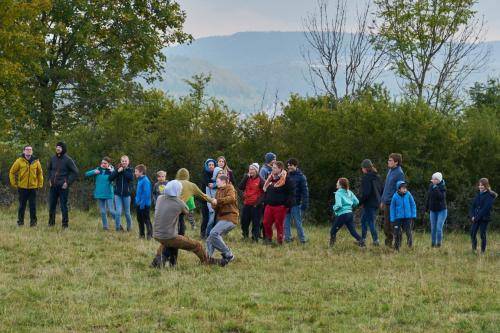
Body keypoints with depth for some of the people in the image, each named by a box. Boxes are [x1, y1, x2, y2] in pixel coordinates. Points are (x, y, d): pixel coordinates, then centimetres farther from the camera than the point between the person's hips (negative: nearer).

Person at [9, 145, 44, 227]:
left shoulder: (36, 161, 3)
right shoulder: (19, 161, -3)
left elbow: (40, 173, 15)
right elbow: (12, 172, 4)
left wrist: (40, 184, 10)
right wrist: (14, 183, 1)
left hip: (33, 187, 1)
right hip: (22, 187, -1)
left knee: (33, 206, 1)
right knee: (22, 206, 4)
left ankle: (33, 222, 9)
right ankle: (20, 221, 14)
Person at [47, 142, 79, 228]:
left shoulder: (68, 160, -7)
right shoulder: (53, 159, 7)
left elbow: (75, 172, -7)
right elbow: (49, 169, 26)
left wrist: (68, 182, -11)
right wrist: (50, 179, 13)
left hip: (63, 186, -5)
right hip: (53, 186, 5)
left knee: (63, 206, -2)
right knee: (51, 205, 8)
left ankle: (65, 224, 4)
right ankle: (51, 223, 19)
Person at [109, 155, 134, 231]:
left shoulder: (130, 170, 2)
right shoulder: (117, 169, 4)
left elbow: (131, 178, -17)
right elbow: (110, 178, -6)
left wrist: (123, 171, -16)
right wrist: (117, 171, -16)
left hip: (126, 194, 0)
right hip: (118, 194, 0)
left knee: (127, 213, 8)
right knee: (118, 212, -10)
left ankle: (129, 228, 25)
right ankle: (118, 228, 0)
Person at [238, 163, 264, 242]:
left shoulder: (260, 180, -5)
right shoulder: (247, 178, 10)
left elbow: (264, 192, -7)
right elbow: (241, 187, -2)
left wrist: (259, 201, -13)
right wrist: (246, 177, -8)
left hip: (255, 205, -5)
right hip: (246, 204, 5)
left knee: (256, 222, -2)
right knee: (244, 221, 10)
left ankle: (255, 238, 4)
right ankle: (245, 236, 26)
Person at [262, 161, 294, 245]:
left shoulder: (286, 179, -8)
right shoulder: (270, 178, 14)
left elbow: (291, 193, -11)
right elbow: (265, 191, 26)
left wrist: (287, 204, -15)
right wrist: (265, 201, 18)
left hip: (280, 206, -6)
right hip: (269, 206, 6)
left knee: (279, 225, -1)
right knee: (266, 223, 4)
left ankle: (280, 242, 9)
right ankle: (268, 239, 21)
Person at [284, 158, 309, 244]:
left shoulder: (301, 177, -5)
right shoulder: (287, 176, 10)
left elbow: (305, 191, -8)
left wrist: (305, 204, -15)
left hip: (295, 204, -5)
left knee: (298, 223, -2)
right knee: (286, 222, 6)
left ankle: (303, 240, 6)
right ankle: (287, 239, 12)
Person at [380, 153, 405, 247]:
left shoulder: (399, 173, -13)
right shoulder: (390, 171, 13)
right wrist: (383, 200, 19)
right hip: (386, 202, 8)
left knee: (393, 225, -4)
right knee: (386, 224, 12)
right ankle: (388, 242, 21)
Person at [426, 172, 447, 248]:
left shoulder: (442, 187, -12)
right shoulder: (431, 186, 2)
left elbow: (441, 197, -29)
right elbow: (428, 197, 14)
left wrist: (436, 188, -31)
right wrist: (427, 208, 17)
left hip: (441, 211, -5)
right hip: (433, 210, 5)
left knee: (439, 228, -11)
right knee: (433, 228, 7)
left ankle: (439, 244, -2)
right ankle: (433, 244, 15)